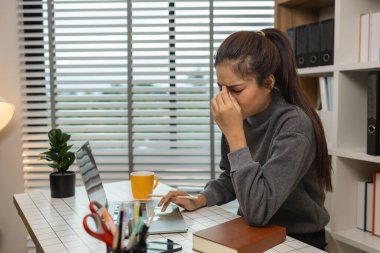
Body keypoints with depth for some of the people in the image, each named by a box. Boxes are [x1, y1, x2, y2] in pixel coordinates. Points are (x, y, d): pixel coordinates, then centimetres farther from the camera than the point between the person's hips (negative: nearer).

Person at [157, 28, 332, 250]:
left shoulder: (295, 125, -23)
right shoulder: (241, 116, -5)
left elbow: (257, 211, -29)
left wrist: (235, 134, -29)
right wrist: (199, 200, -8)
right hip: (253, 233, 5)